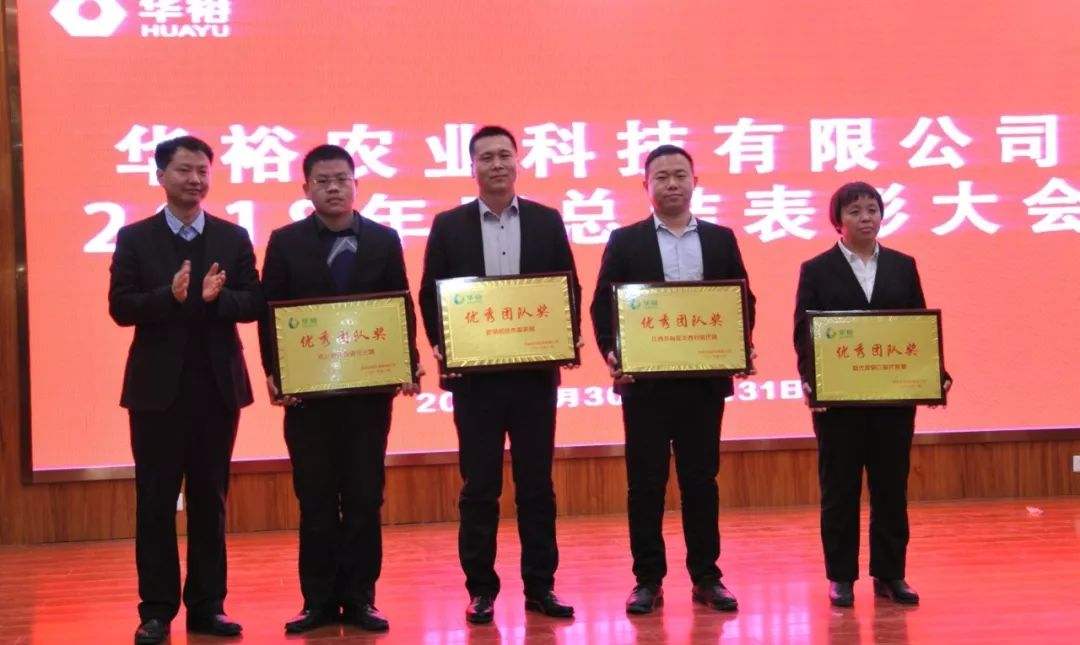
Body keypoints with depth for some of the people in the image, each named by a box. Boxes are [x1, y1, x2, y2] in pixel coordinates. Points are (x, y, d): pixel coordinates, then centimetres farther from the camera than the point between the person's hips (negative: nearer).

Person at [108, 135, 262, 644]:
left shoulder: (234, 237, 7)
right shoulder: (134, 237, 2)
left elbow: (253, 304, 0)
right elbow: (120, 307, -6)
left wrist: (216, 298, -20)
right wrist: (170, 295, -22)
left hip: (218, 386, 2)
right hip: (158, 387, -1)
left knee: (210, 501, 8)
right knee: (156, 502, 2)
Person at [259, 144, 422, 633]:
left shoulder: (384, 240, 6)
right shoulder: (285, 242, 4)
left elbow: (401, 307, 5)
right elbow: (270, 313, 1)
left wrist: (408, 364, -7)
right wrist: (274, 373, -9)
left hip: (369, 386, 1)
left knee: (364, 498, 4)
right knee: (315, 500, 5)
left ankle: (359, 599, 13)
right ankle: (319, 601, 13)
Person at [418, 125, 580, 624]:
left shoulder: (547, 221, 7)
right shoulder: (449, 225, 4)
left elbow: (569, 287, 7)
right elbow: (430, 294, 4)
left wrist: (568, 338, -8)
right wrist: (441, 347, -10)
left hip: (535, 371, 1)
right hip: (474, 374, -1)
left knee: (537, 484, 6)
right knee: (478, 487, 4)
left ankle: (540, 586, 14)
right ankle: (480, 588, 13)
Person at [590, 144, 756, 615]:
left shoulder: (721, 239, 9)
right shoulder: (625, 241, 4)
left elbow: (743, 299, 9)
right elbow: (603, 305, 1)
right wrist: (612, 353, -15)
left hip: (704, 378, 2)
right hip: (645, 379, -1)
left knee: (701, 479, 7)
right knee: (645, 482, 2)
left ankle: (706, 577, 15)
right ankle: (648, 580, 10)